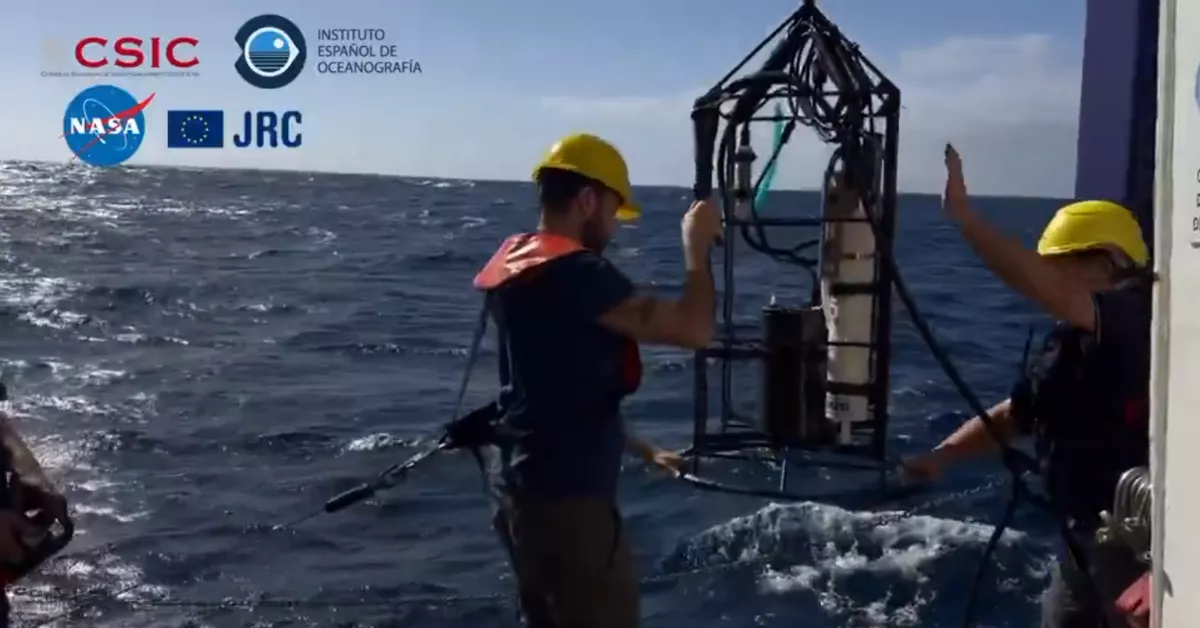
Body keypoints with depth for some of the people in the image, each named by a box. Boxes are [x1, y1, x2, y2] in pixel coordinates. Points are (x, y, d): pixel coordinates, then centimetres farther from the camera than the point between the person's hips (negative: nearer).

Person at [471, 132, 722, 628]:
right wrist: (697, 246, -7)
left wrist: (639, 449, 22)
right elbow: (693, 330, -22)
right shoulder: (572, 270, -19)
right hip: (566, 495, -10)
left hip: (522, 485, 10)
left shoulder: (516, 263, 11)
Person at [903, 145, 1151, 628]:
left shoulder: (1138, 320, -16)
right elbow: (1013, 415, 17)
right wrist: (941, 456, 2)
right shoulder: (1072, 340, 13)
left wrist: (961, 212, -35)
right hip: (1089, 532, 10)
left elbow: (1047, 291, -33)